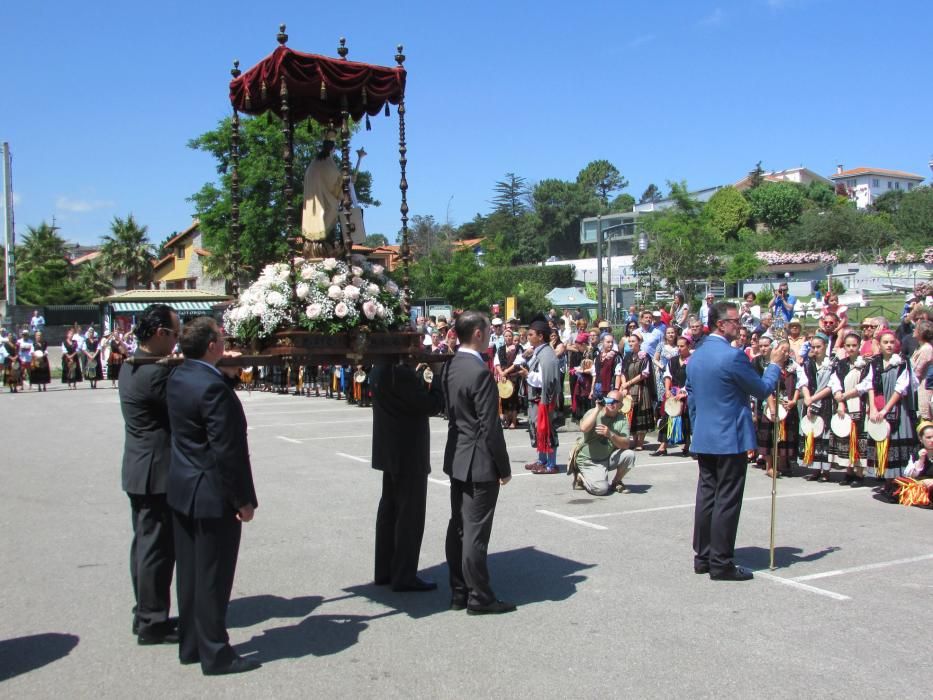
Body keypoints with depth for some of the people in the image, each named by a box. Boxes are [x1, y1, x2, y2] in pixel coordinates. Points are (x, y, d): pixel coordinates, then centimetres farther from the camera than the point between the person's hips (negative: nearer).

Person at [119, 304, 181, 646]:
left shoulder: (132, 365, 8)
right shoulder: (155, 372, -24)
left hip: (139, 470, 10)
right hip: (156, 472, -10)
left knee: (146, 542, 18)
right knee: (158, 547, 0)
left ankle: (145, 613, 30)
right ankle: (152, 623, 10)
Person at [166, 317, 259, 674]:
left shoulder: (178, 377, 3)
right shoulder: (213, 388, -24)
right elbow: (228, 450, -23)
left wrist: (229, 376, 11)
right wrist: (244, 499, -17)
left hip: (182, 491, 9)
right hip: (213, 496, -9)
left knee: (190, 572, 17)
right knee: (213, 578, 2)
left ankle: (190, 645, 29)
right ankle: (215, 654, 13)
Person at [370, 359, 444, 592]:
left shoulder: (381, 368, 7)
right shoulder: (400, 371, -23)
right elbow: (430, 405, -20)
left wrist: (423, 380, 1)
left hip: (391, 451, 10)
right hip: (408, 453, -10)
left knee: (389, 509, 15)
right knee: (410, 513, 0)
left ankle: (385, 570, 24)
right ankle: (404, 575, 8)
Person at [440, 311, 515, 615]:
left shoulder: (450, 366, 6)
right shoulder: (480, 372, -20)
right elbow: (490, 427, -19)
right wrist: (504, 467, -12)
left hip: (456, 458, 9)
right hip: (479, 463, -9)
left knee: (458, 527, 14)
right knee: (476, 531, -1)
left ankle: (458, 592, 23)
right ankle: (479, 597, 7)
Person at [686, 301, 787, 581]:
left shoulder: (695, 356, 10)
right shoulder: (733, 355, -16)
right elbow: (762, 389, -7)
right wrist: (775, 364, 7)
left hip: (703, 439, 8)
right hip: (730, 439, -8)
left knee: (706, 496, 12)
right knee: (726, 501, -2)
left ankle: (703, 557, 19)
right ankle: (721, 563, 3)